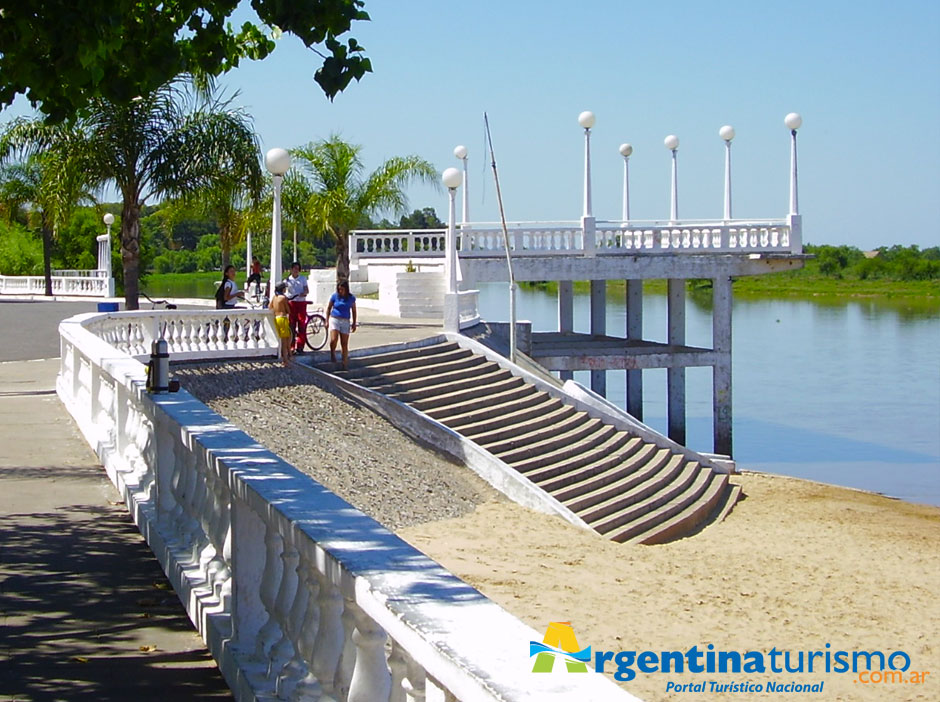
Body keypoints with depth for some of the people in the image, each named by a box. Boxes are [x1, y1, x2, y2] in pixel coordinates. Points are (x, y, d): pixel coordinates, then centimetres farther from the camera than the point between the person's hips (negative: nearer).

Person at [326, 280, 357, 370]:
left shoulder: (351, 298, 1)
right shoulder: (334, 296, -3)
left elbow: (353, 310, 12)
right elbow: (329, 308, 7)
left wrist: (354, 323, 11)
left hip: (345, 322, 1)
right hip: (335, 319, -1)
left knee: (344, 344, 2)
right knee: (333, 340, -20)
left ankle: (345, 364, 10)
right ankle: (332, 353, 11)